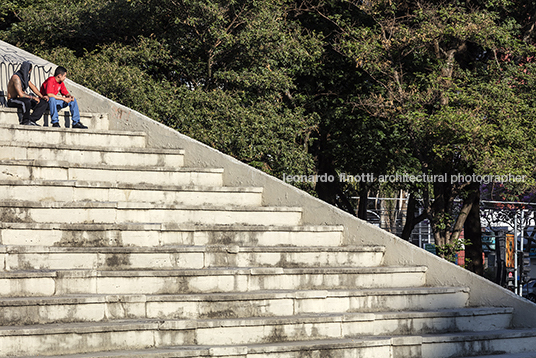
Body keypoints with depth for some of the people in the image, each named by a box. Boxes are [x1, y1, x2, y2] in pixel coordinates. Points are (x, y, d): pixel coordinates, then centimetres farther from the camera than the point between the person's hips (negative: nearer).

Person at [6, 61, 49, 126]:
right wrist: (33, 97, -21)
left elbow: (32, 86, 17)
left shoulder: (25, 77, 8)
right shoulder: (16, 77, -21)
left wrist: (42, 96, 5)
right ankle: (26, 121, -22)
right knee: (26, 102, -43)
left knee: (44, 103, -2)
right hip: (12, 100, -9)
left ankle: (31, 120, -14)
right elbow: (20, 94, -28)